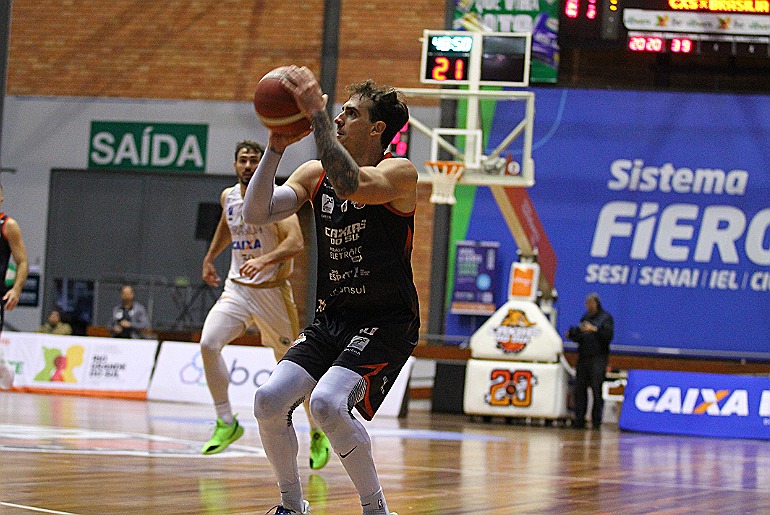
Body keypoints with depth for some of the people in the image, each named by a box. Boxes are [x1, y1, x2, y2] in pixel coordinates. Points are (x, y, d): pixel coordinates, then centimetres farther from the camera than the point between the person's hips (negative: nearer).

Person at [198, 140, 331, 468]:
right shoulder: (228, 196, 5)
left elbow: (296, 242, -28)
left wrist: (264, 260, -42)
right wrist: (210, 258, 33)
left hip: (272, 291, -4)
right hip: (236, 289, 4)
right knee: (208, 344, -20)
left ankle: (318, 435, 23)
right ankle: (226, 423, -10)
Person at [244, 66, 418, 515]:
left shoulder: (400, 173, -13)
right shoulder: (314, 174, 6)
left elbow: (350, 185, -35)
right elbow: (257, 213, -4)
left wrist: (316, 113, -34)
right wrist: (277, 147, -15)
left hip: (387, 322, -6)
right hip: (332, 318, 7)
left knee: (327, 402, -27)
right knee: (269, 400, -10)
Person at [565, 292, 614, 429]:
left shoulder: (606, 318, 3)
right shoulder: (585, 318, 21)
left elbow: (609, 335, -11)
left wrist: (595, 329, -22)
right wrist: (571, 334, 5)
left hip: (598, 359, -6)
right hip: (583, 358, 6)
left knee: (596, 390, -7)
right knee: (579, 388, 2)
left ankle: (596, 420, -3)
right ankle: (579, 419, 6)